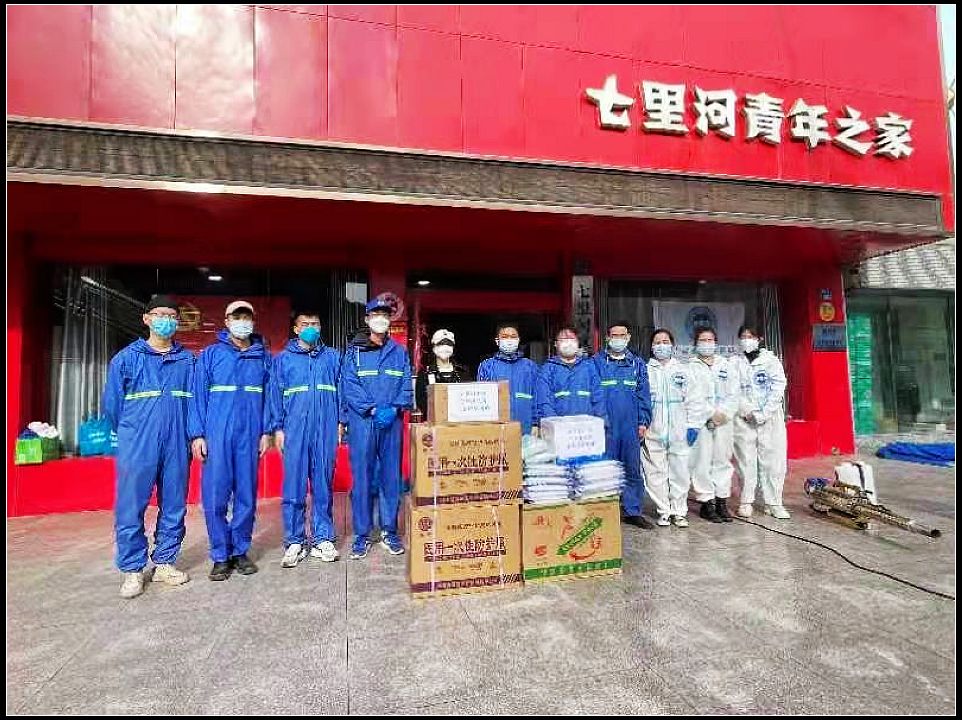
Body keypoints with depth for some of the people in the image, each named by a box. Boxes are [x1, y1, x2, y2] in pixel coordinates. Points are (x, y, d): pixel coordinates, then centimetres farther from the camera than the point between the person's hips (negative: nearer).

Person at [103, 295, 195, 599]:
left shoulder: (187, 360, 8)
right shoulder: (127, 357, 3)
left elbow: (194, 400, 7)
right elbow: (112, 403, 7)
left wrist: (190, 435, 2)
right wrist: (129, 435, 12)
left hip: (176, 446, 2)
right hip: (137, 446, -2)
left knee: (174, 506, 9)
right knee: (131, 508, 2)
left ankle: (164, 563, 23)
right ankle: (132, 570, 16)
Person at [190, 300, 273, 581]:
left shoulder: (263, 357, 9)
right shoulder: (210, 354, 6)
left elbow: (268, 397, 8)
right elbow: (199, 395, 2)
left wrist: (266, 431, 1)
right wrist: (197, 434, -5)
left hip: (250, 435, 2)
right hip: (217, 434, -1)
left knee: (246, 495, 6)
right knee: (215, 496, -1)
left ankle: (241, 551, 19)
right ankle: (220, 556, 13)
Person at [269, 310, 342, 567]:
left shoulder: (333, 357, 12)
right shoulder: (283, 359, 10)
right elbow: (276, 395, 6)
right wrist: (278, 428, -1)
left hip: (326, 429, 1)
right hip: (294, 429, 0)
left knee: (323, 484, 5)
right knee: (293, 485, 1)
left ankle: (323, 539, 14)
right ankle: (294, 542, 12)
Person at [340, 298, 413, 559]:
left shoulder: (400, 352, 12)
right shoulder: (354, 351, 5)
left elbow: (406, 385, 6)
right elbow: (349, 386, -4)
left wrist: (393, 408, -11)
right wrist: (373, 410, -15)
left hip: (392, 422, 2)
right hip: (362, 422, -2)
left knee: (391, 476, 6)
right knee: (362, 477, 0)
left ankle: (389, 531, 19)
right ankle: (361, 534, 11)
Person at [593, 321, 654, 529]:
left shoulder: (637, 363, 11)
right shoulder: (597, 362, 2)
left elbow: (644, 394, 9)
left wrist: (643, 421, 2)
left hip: (631, 426, 3)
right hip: (606, 426, -3)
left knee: (633, 470, 8)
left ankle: (633, 511, 19)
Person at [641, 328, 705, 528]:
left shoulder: (683, 371, 11)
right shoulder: (645, 371, 7)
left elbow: (692, 400, 9)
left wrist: (692, 425, 1)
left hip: (679, 433, 1)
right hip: (653, 433, -1)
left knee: (680, 473, 3)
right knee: (656, 474, 3)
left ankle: (679, 512, 16)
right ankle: (664, 512, 16)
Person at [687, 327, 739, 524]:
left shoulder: (727, 365, 15)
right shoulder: (690, 367, 3)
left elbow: (733, 394, 8)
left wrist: (724, 413, -7)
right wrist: (712, 414, -11)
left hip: (724, 421, 4)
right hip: (700, 421, -3)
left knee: (723, 460, 6)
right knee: (702, 462, -4)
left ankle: (722, 501, 15)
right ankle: (706, 502, 4)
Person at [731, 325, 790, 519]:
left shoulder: (771, 360, 6)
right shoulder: (735, 363, 8)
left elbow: (779, 386, -2)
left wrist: (764, 413, -10)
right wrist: (746, 411, -11)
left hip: (771, 417, 0)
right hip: (744, 419, 0)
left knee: (773, 460, -1)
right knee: (745, 460, 1)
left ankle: (773, 503, 9)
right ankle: (746, 501, 10)